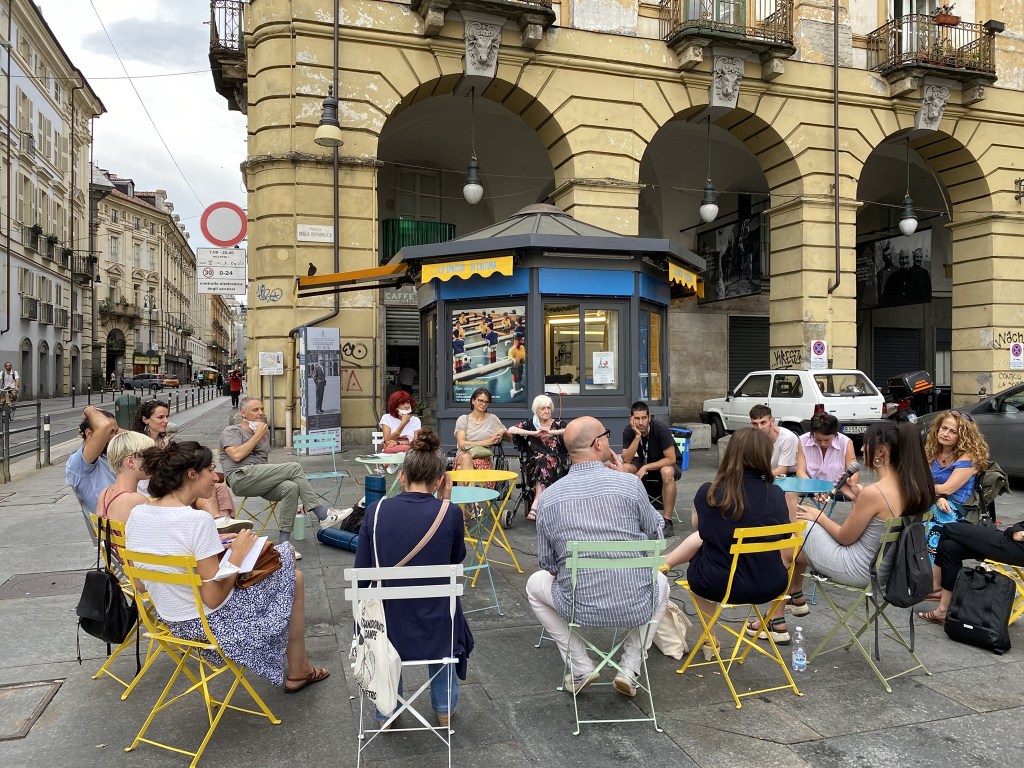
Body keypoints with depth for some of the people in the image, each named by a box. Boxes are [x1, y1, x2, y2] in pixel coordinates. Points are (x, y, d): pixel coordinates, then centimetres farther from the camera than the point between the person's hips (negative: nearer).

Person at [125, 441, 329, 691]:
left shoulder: (137, 514, -6)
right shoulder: (198, 520, -29)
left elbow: (141, 584, 7)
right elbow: (214, 598, -26)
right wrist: (238, 554, -13)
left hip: (173, 622, 8)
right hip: (212, 623, -8)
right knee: (294, 578, 13)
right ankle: (298, 672, 28)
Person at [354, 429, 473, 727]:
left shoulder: (376, 511, -10)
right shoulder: (450, 513, -14)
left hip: (386, 632, 1)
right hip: (435, 633, -1)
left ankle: (386, 709, 40)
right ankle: (444, 708, 43)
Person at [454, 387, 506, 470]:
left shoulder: (492, 419, 14)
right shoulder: (463, 419, 10)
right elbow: (461, 444, -4)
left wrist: (502, 432, -6)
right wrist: (486, 442, -9)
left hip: (484, 459, 0)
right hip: (463, 457, 1)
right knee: (465, 457, -38)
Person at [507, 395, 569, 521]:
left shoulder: (558, 423, 9)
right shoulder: (530, 424, 8)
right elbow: (511, 430, -9)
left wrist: (552, 432, -19)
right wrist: (534, 433, -17)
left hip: (556, 462, 0)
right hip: (534, 463, 0)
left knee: (546, 461, -33)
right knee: (542, 460, -33)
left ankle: (536, 504, -39)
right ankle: (540, 504, -35)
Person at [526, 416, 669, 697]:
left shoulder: (549, 497, -5)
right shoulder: (629, 484, -11)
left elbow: (547, 563, 4)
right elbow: (656, 531, 8)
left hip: (580, 607, 0)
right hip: (636, 606, 0)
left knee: (535, 584, 29)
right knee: (661, 582, 34)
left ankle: (581, 667, 20)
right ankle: (630, 667, 20)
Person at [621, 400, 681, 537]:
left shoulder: (660, 429, -26)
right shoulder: (628, 431, -15)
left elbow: (671, 459, -27)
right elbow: (626, 460, -23)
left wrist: (646, 468, -31)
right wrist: (637, 436, -32)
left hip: (666, 464, -3)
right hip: (644, 463, 4)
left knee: (667, 472, -39)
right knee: (623, 468, -26)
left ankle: (667, 522, -32)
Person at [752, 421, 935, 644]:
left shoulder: (873, 492, -30)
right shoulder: (908, 486, -5)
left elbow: (845, 537, -17)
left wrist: (819, 517, 0)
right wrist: (858, 498, 1)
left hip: (857, 570, -9)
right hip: (882, 564, 9)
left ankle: (777, 623, 20)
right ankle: (796, 598, 33)